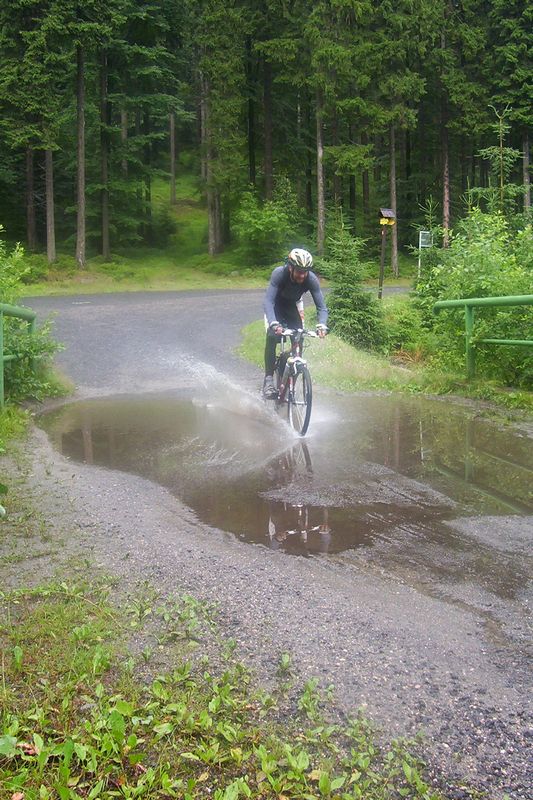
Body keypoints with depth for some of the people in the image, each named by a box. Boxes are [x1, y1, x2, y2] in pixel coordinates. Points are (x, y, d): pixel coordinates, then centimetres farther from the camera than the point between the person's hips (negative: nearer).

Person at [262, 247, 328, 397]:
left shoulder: (311, 279, -30)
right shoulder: (279, 273, -37)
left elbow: (321, 307, -29)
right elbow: (268, 301, -42)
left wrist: (321, 325, -49)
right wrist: (273, 323, -59)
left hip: (293, 306, 3)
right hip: (276, 305, -2)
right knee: (272, 336, -24)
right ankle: (269, 379, -17)